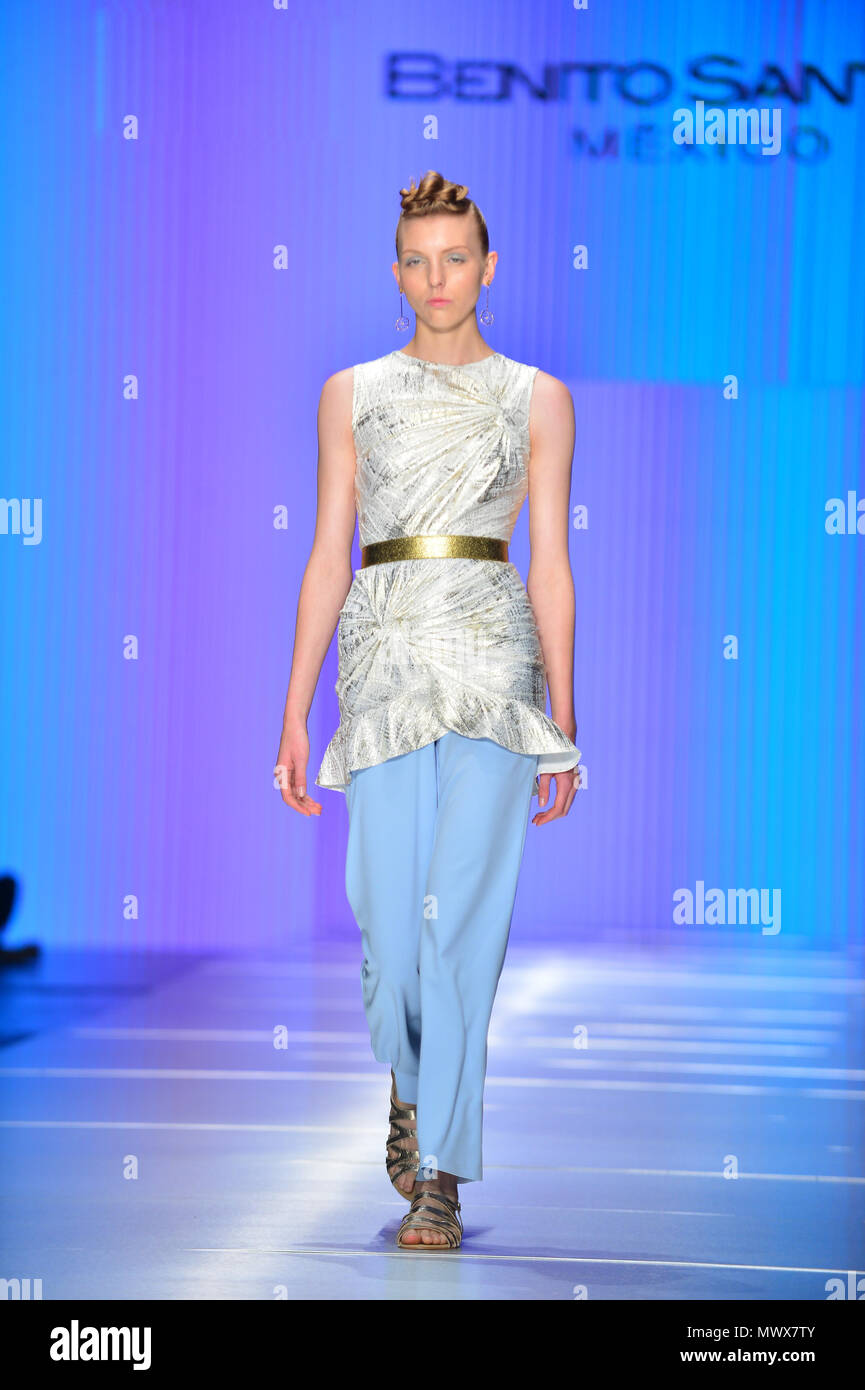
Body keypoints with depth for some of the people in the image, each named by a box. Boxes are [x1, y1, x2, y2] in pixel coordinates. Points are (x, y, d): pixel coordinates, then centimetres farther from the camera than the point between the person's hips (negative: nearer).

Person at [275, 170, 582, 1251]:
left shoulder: (536, 398, 9)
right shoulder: (353, 393, 11)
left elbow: (551, 567, 7)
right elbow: (328, 558, 9)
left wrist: (562, 725, 4)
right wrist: (295, 712, 4)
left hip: (493, 659, -1)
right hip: (386, 659, 1)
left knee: (464, 915, -9)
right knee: (389, 915, -3)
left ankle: (441, 1176, -4)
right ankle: (413, 1086, 30)